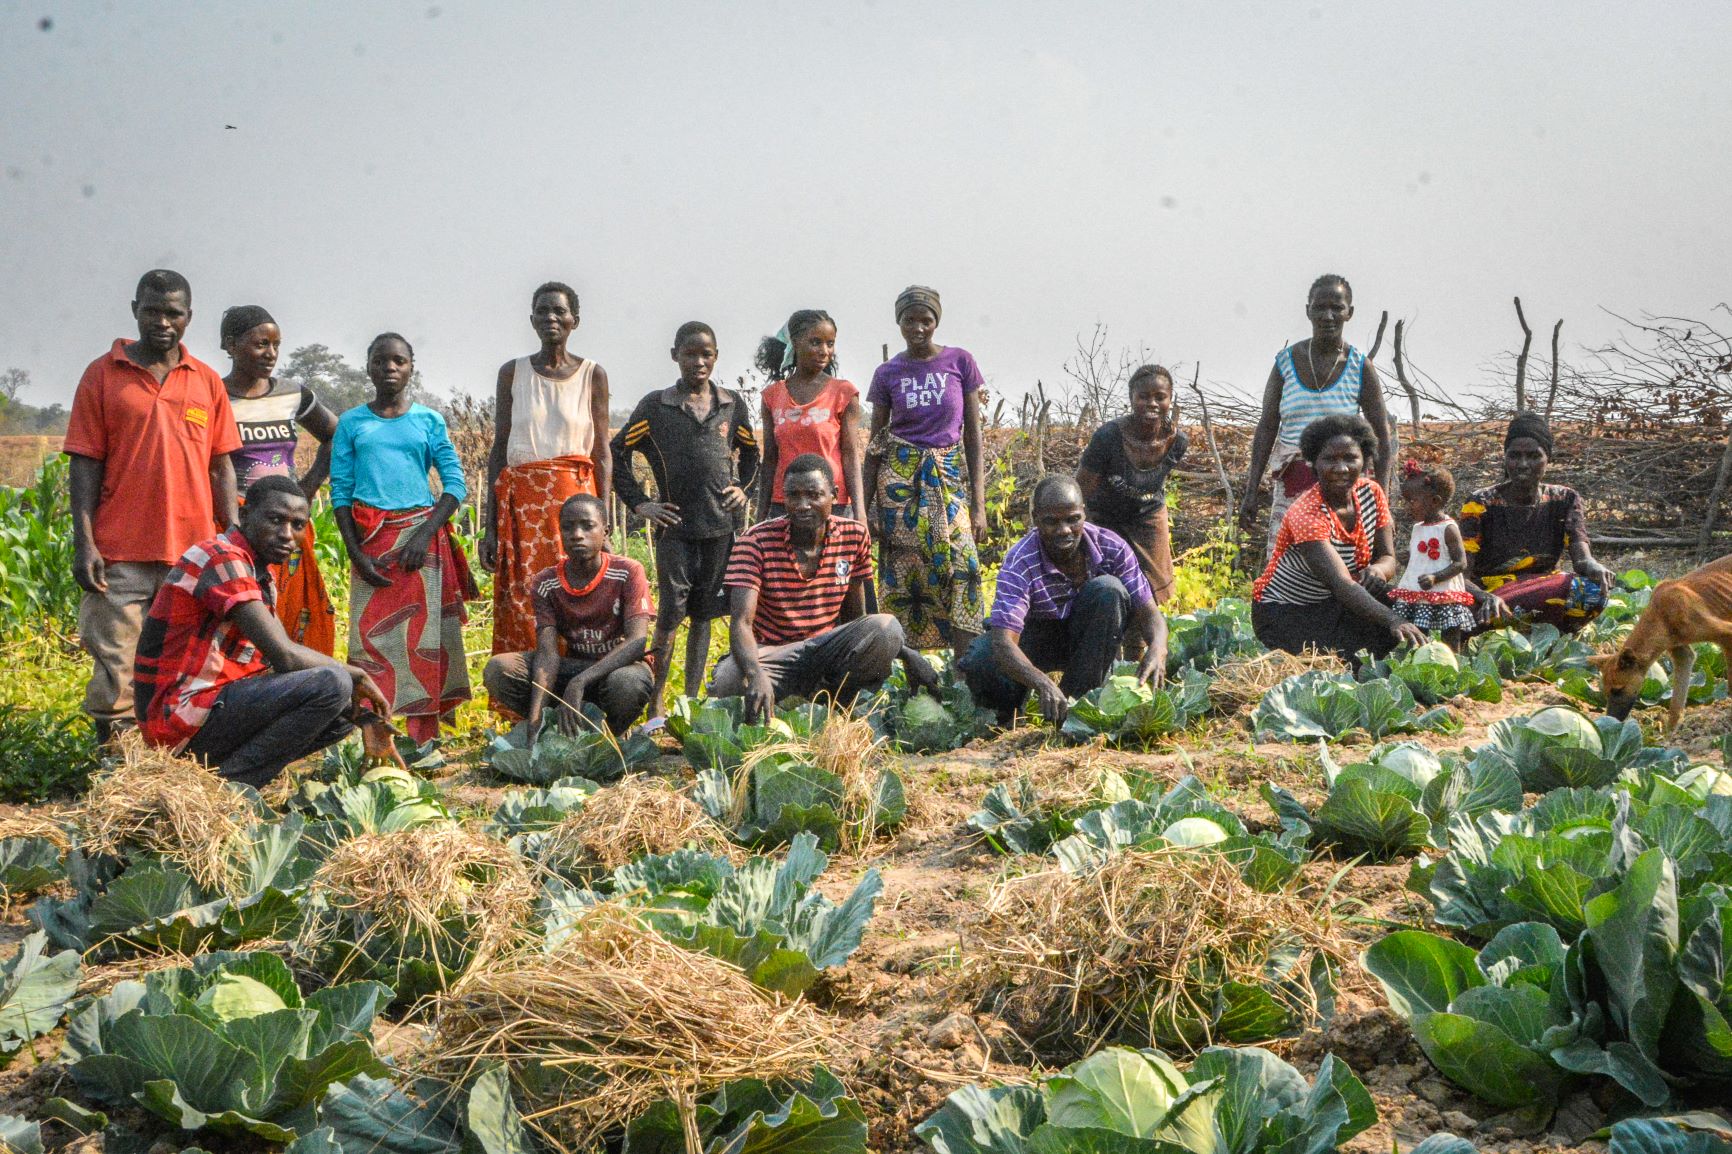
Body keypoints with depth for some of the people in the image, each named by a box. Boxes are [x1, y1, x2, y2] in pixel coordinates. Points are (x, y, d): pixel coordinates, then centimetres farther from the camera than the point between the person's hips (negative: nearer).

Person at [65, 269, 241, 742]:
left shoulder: (208, 382, 11)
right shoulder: (102, 374, 5)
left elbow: (221, 466, 12)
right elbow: (85, 464, 2)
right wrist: (84, 543, -6)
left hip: (194, 552, 2)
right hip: (119, 555, -2)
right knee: (115, 672, -2)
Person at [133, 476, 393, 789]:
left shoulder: (260, 571, 15)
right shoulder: (223, 559, -16)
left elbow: (283, 654, 13)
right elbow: (284, 656, -22)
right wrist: (356, 675, -7)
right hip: (178, 716, -10)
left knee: (345, 712, 14)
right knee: (332, 684, -23)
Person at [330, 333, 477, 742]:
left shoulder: (428, 420, 7)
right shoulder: (352, 423, 8)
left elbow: (456, 483, 2)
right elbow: (340, 490, 4)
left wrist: (425, 533, -10)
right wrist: (355, 553, -6)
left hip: (421, 534, 0)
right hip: (370, 538, 0)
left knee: (423, 634, -3)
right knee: (370, 632, -4)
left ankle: (425, 737, -1)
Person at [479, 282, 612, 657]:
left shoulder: (592, 374, 5)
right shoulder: (512, 372, 8)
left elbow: (602, 453, 4)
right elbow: (499, 449, 8)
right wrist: (490, 526, 3)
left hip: (575, 497, -1)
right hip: (521, 500, 1)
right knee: (520, 602, -3)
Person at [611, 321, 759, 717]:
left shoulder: (733, 405, 8)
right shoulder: (655, 405, 1)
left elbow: (751, 453, 22)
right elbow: (617, 452, 6)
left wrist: (742, 487, 6)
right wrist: (639, 503, 0)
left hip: (723, 524, 3)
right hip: (675, 524, -2)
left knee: (703, 613, 7)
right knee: (670, 613, -7)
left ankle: (692, 700, 13)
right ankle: (657, 703, -3)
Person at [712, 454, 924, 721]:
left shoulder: (854, 536, -2)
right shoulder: (756, 542, -14)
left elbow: (854, 616, 9)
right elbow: (741, 622, -24)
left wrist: (905, 653, -5)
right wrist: (756, 674, -45)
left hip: (826, 651, 2)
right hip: (770, 653, -2)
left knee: (886, 628, -25)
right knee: (728, 680, -36)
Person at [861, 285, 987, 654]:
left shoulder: (960, 361, 3)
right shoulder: (888, 372, 5)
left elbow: (973, 434, 3)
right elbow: (876, 443, 10)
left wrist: (978, 502, -2)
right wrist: (867, 506, 3)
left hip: (949, 475, 0)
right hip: (899, 476, 1)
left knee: (960, 568, -13)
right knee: (903, 573, -4)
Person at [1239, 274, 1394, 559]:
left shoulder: (1360, 367, -1)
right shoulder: (1286, 361, 4)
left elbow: (1382, 436, 1)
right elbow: (1266, 429, 6)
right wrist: (1251, 492, 1)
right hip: (1291, 485, 2)